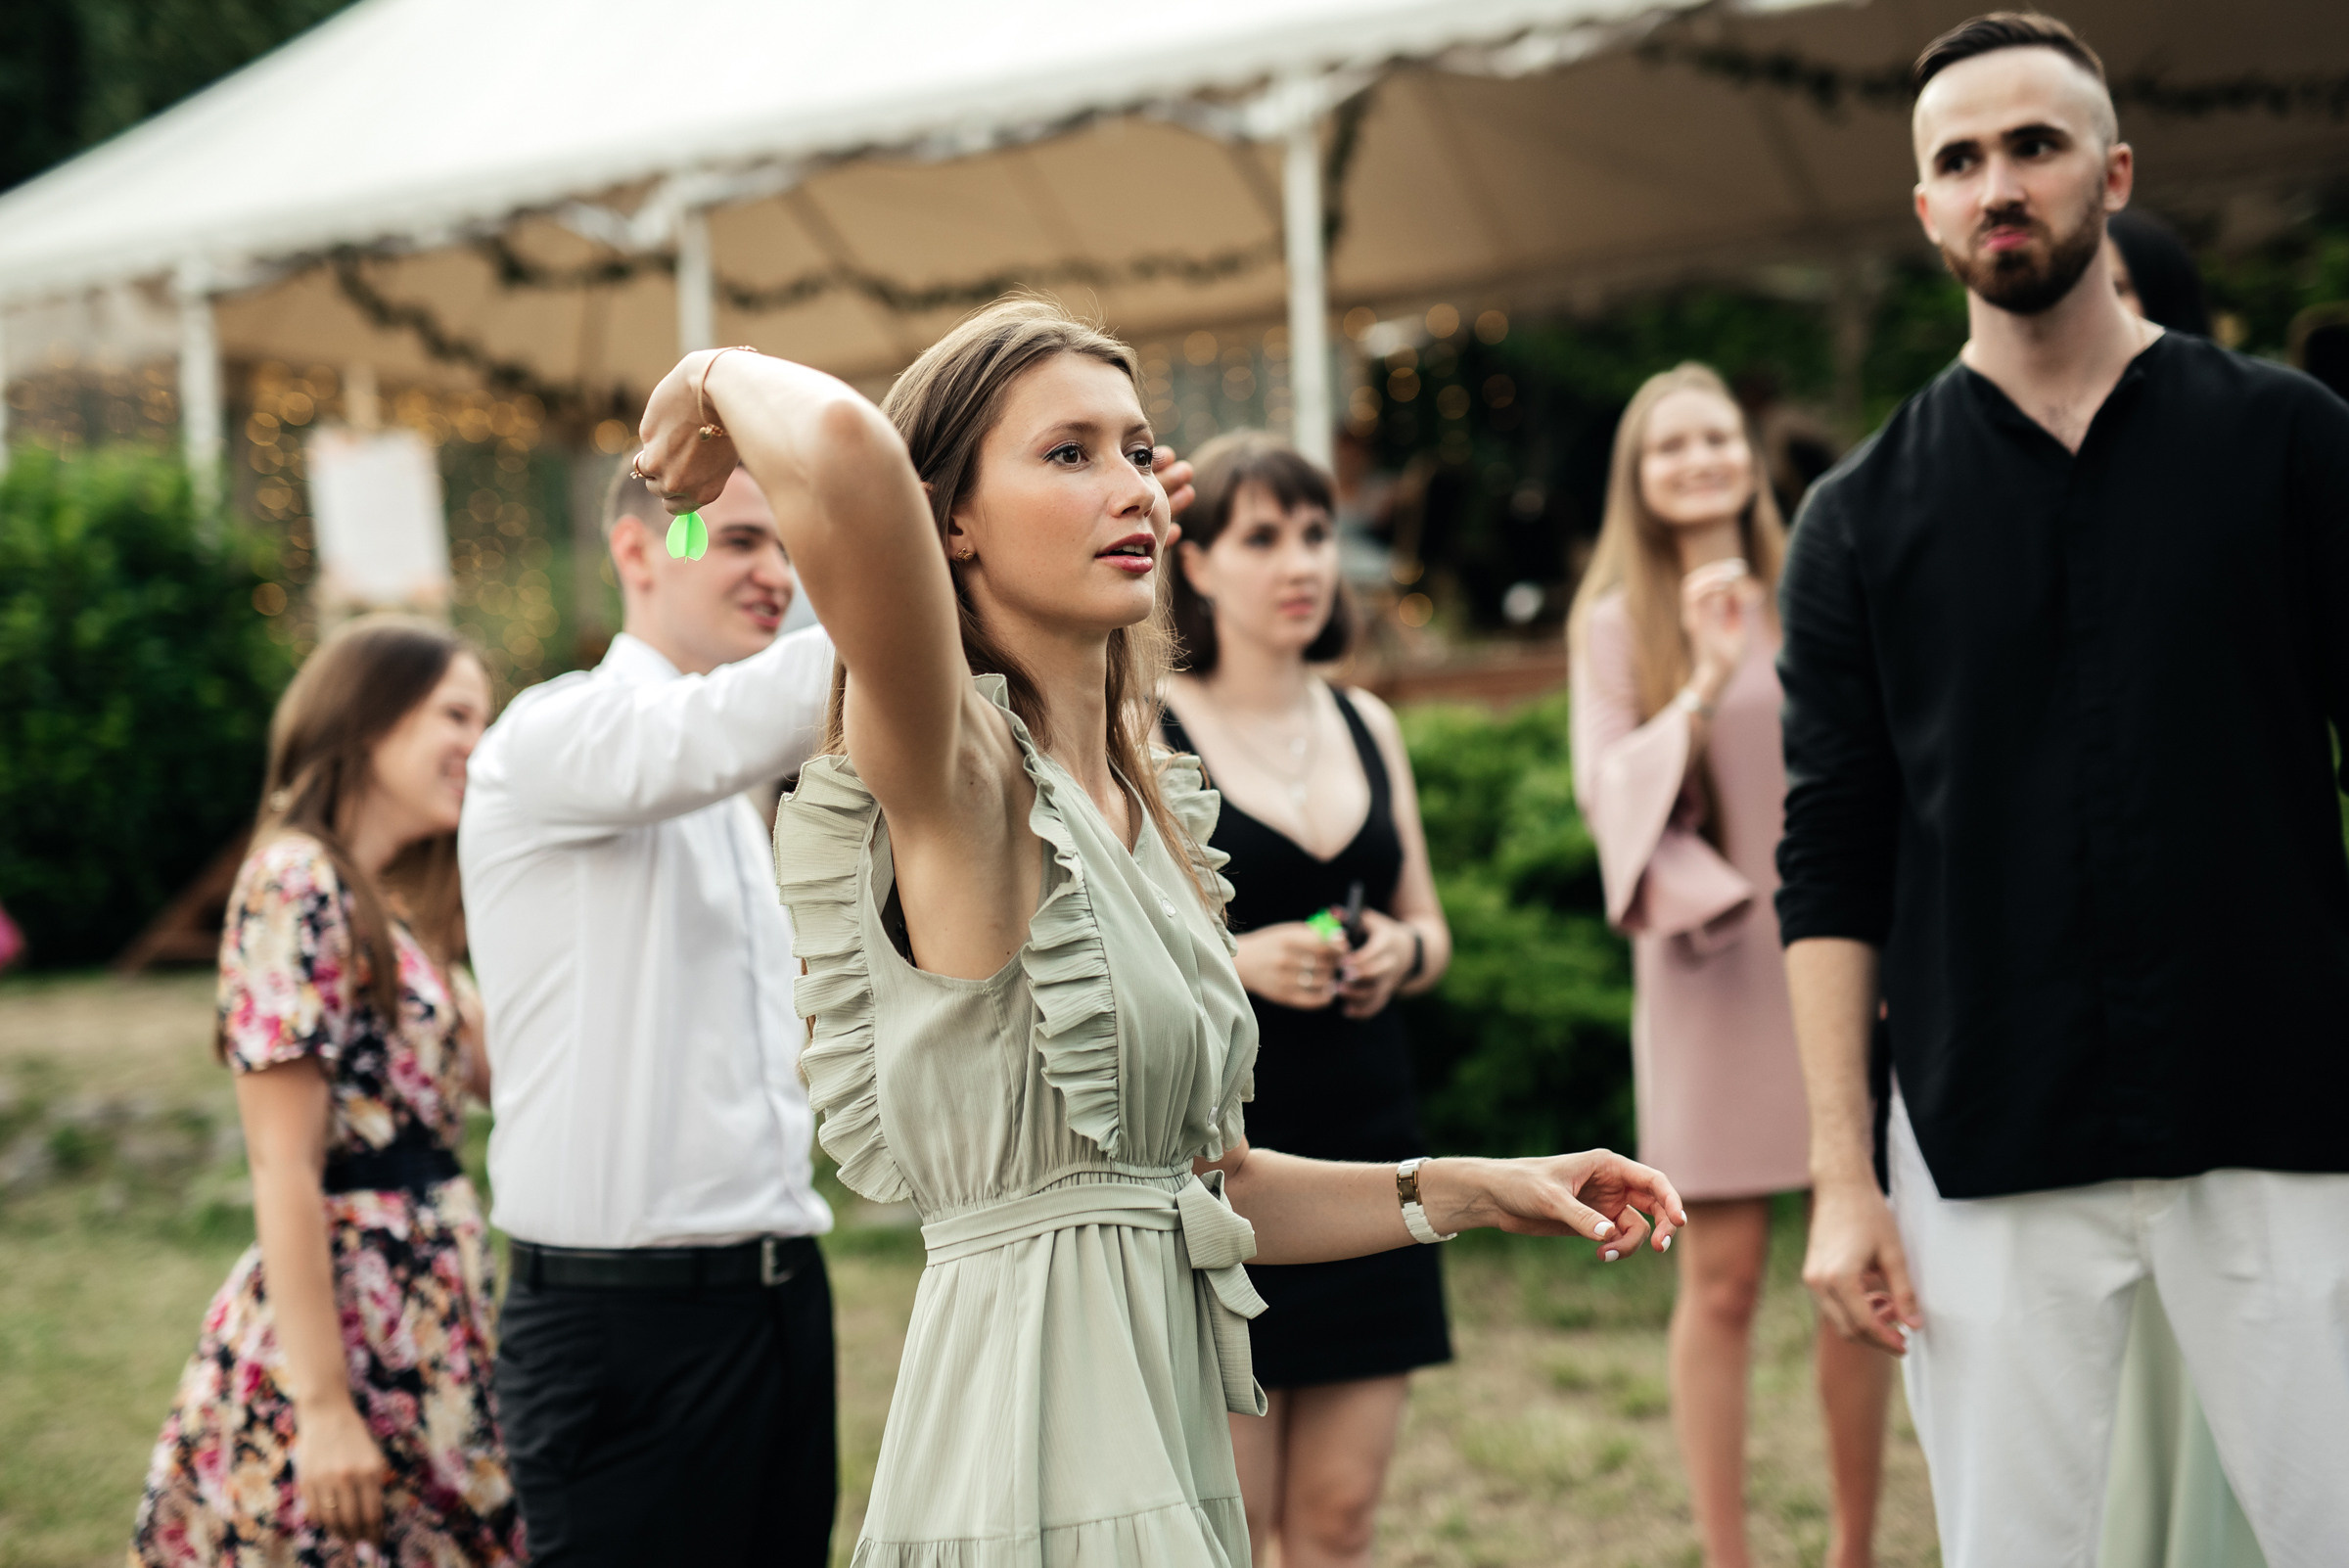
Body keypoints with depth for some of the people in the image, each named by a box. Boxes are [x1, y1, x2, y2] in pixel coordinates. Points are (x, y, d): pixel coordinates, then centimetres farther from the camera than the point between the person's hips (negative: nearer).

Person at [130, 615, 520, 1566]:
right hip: (347, 1319, -9)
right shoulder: (297, 883, -13)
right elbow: (283, 1170, -17)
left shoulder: (395, 907, 14)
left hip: (428, 1326, 9)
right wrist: (323, 1407, -20)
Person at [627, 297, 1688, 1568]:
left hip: (1171, 1443, 8)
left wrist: (1463, 1190, 11)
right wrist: (726, 381, -13)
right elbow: (845, 453, -33)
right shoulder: (951, 775, -13)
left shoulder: (1152, 806, 11)